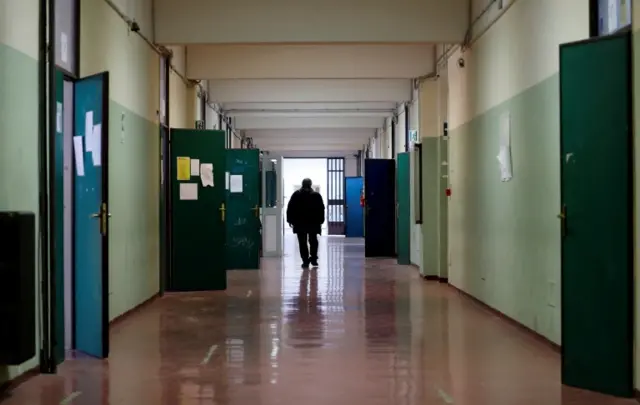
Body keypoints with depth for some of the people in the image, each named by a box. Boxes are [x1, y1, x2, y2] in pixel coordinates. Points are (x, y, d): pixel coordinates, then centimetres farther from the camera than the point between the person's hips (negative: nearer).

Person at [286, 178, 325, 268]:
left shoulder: (296, 195, 1)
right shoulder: (316, 195, 1)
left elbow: (290, 208, 0)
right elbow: (321, 209, 1)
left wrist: (290, 220, 5)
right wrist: (320, 221, 6)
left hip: (299, 222, -1)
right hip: (313, 222, 1)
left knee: (302, 242, 1)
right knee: (313, 240, 13)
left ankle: (305, 261, -4)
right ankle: (313, 259, 5)